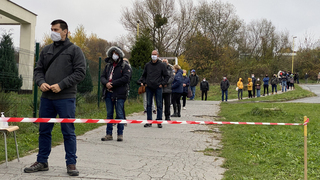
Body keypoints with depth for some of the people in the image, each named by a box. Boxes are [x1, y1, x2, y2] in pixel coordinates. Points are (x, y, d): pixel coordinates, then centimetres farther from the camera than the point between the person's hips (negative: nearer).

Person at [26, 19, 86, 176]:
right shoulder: (46, 50, 15)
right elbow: (38, 69, 17)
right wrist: (41, 82, -5)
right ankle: (42, 162, 23)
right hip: (46, 98, 5)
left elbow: (80, 72, -8)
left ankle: (71, 164, 10)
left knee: (68, 132, 0)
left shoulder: (74, 50, 0)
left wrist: (61, 85, -15)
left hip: (66, 98, -5)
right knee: (44, 131, 11)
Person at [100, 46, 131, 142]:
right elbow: (102, 77, 11)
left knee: (120, 114, -1)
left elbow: (126, 78, -13)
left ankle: (120, 134, 7)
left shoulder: (125, 66, 0)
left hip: (119, 94, -5)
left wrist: (112, 83, -15)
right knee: (109, 114, 8)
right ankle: (109, 134, 14)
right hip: (108, 93, 5)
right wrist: (106, 83, -12)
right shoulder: (108, 65, 17)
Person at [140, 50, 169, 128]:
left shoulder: (162, 65, 2)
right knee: (148, 104, 5)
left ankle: (159, 121, 5)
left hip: (158, 87, -2)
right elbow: (143, 75, 20)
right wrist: (144, 83, 5)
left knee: (159, 105, -1)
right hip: (149, 87, 3)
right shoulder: (147, 65, 9)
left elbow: (167, 76, 6)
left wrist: (162, 84, -4)